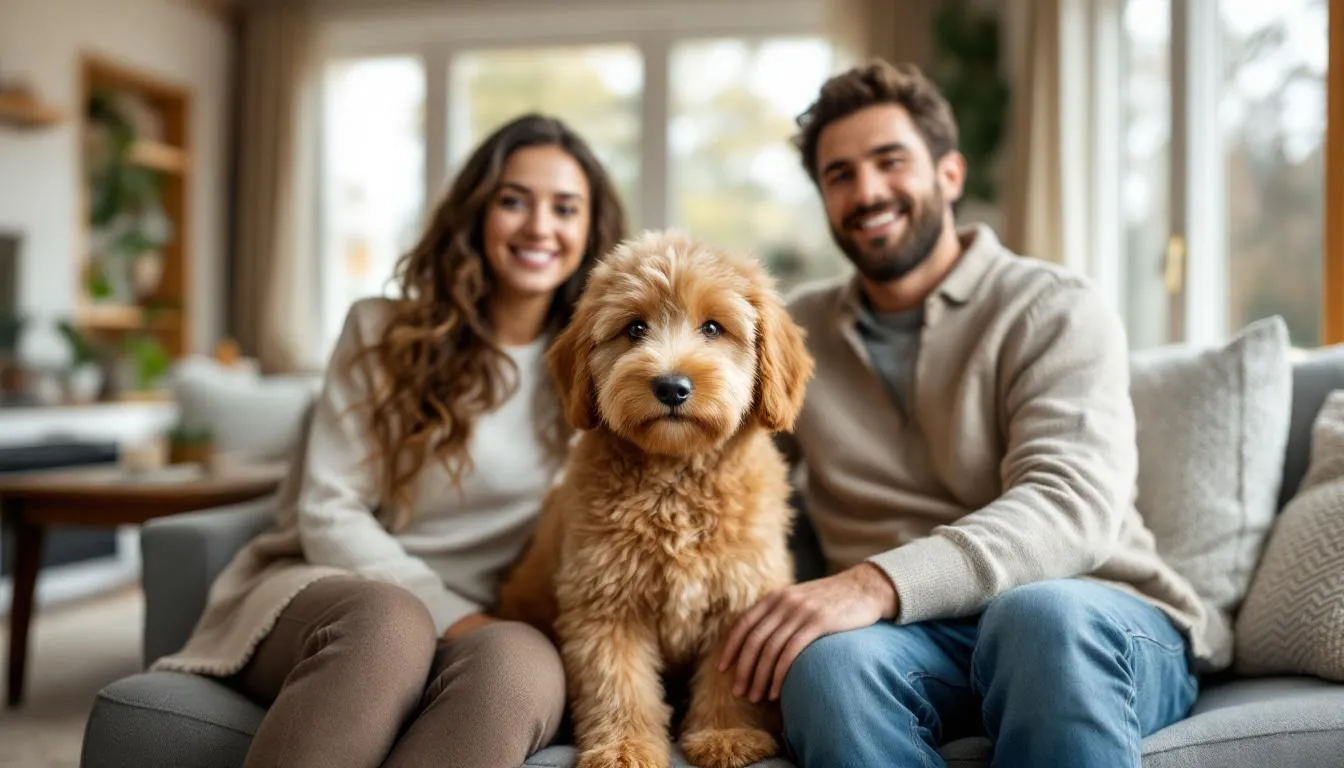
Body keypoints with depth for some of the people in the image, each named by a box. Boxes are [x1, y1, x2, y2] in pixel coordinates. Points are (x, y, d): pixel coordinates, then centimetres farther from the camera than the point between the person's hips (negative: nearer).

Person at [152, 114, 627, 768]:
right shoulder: (385, 333, 8)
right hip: (338, 595, 0)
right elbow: (329, 513, 0)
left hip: (484, 626, 1)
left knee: (521, 662, -38)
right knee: (388, 623, -38)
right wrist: (451, 616, -12)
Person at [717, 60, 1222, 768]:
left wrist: (880, 582, -31)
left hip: (1097, 619, -2)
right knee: (827, 657, -33)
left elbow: (1071, 503, -16)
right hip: (912, 636, 2)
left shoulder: (1055, 312, 1)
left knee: (1043, 615, -37)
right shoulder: (798, 333, 17)